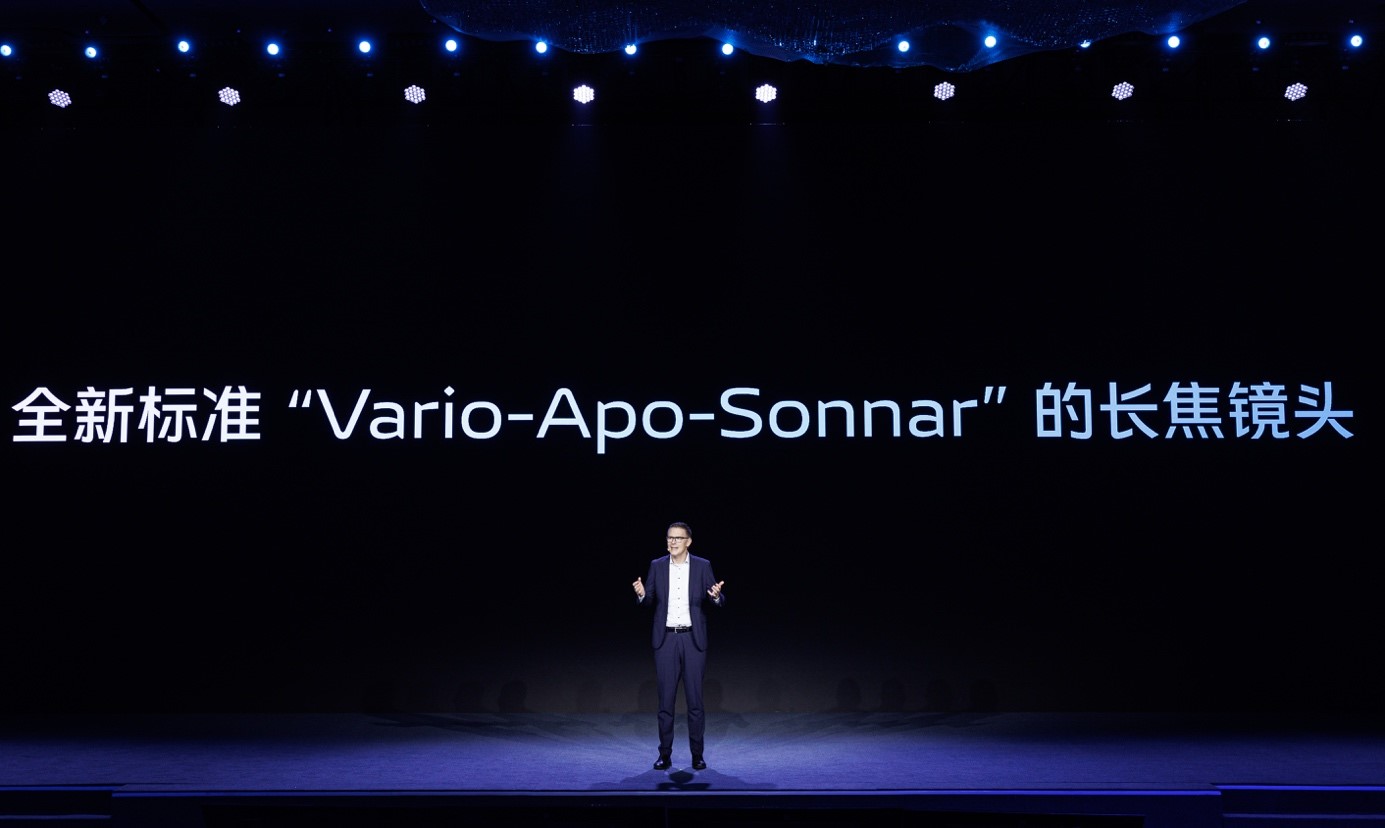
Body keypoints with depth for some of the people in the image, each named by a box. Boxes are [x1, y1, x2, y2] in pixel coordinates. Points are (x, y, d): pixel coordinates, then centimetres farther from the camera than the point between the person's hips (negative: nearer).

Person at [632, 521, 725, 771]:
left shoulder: (702, 566, 0)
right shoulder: (657, 566, 3)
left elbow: (719, 602, 0)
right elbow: (649, 601, 4)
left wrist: (716, 596, -23)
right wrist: (641, 594, -18)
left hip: (693, 639, -1)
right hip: (666, 639, 1)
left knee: (695, 698, 2)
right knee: (666, 698, 3)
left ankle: (697, 755, 12)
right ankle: (665, 755, 12)